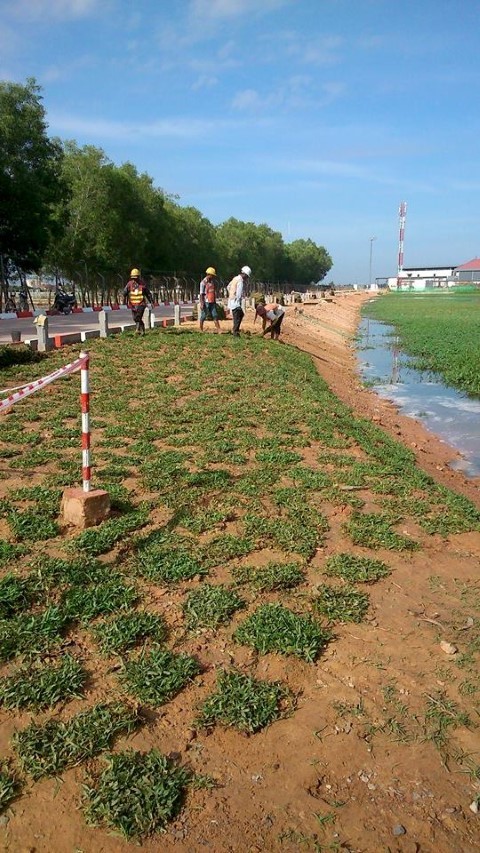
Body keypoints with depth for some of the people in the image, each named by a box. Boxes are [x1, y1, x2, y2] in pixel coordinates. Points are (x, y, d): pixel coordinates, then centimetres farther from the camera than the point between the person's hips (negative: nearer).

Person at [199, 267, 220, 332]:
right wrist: (202, 304, -17)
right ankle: (201, 330, 13)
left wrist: (215, 301, 17)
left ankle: (218, 330, 4)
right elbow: (201, 294, -13)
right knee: (203, 317, 3)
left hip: (212, 302, 7)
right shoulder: (203, 282, -11)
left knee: (215, 316, 4)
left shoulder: (212, 281, 10)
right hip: (206, 302, -7)